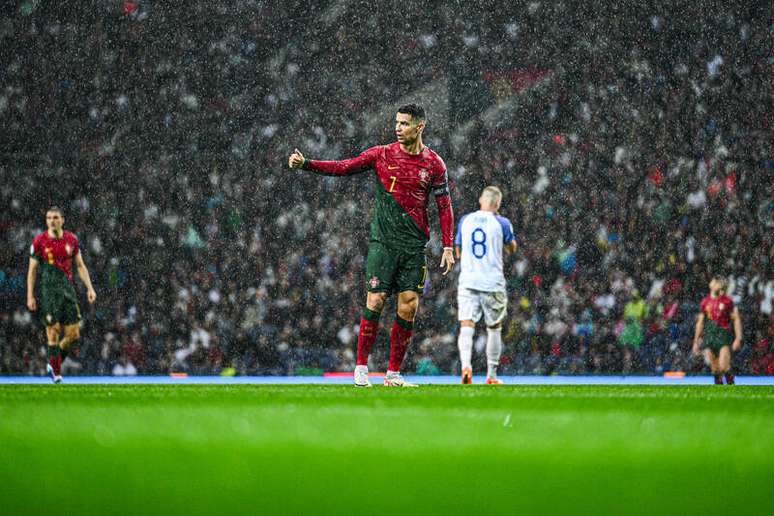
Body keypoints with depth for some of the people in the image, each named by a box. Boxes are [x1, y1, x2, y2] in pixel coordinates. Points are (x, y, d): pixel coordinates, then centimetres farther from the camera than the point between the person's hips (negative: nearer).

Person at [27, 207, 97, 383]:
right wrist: (30, 296, -3)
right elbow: (32, 270, 1)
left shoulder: (72, 240, 6)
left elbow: (80, 266, 13)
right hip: (49, 291, -3)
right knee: (53, 332, -7)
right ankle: (56, 372, 3)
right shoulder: (39, 241, -3)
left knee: (73, 334, -1)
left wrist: (89, 288, 5)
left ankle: (53, 364, 19)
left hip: (68, 289, 3)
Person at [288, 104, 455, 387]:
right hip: (383, 242, -1)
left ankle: (394, 373, 5)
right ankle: (361, 366, 1)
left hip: (414, 246, 1)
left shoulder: (434, 164, 3)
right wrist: (305, 164, -13)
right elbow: (343, 167, -1)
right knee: (375, 301, -9)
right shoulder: (382, 154, 2)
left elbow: (445, 207, 7)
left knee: (409, 306, -3)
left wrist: (448, 247, 1)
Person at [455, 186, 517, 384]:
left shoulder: (465, 221, 5)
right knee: (494, 329, 12)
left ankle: (465, 365, -31)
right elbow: (512, 249, 15)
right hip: (493, 283, -1)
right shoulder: (501, 223, -4)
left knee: (466, 326, -7)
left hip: (467, 281, 1)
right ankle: (491, 375, 16)